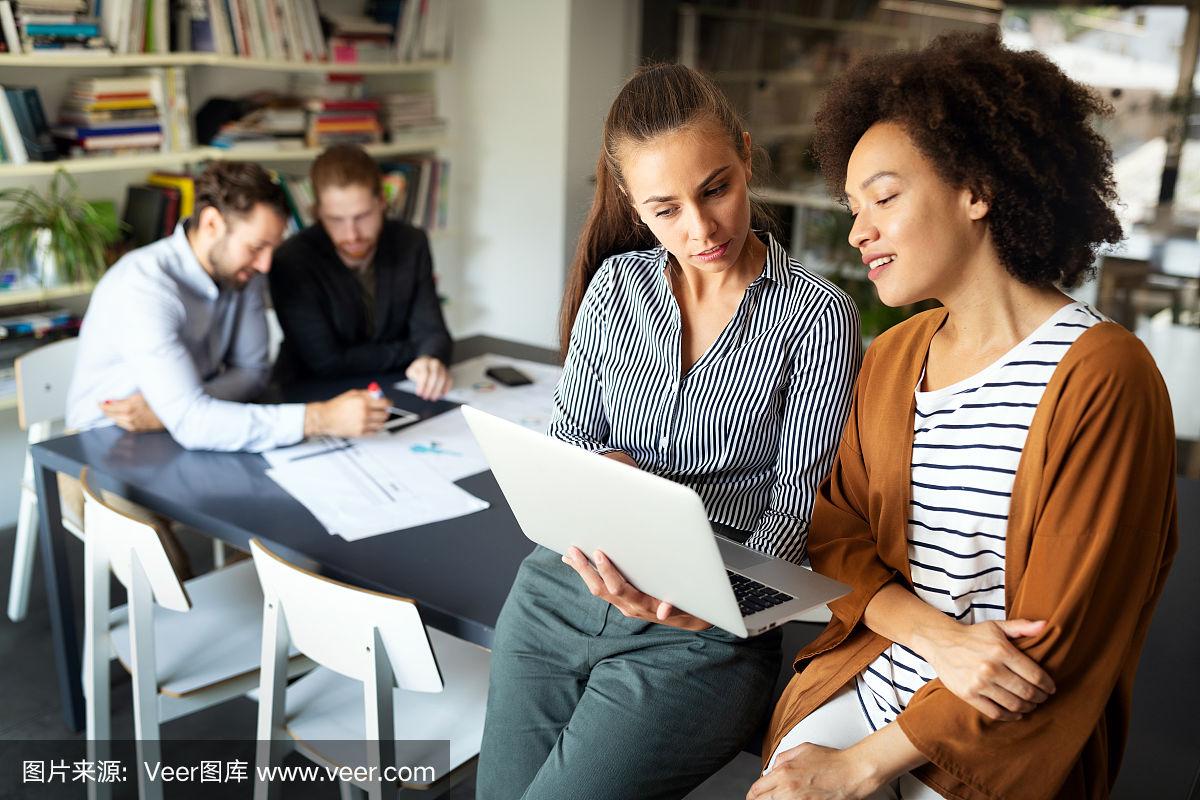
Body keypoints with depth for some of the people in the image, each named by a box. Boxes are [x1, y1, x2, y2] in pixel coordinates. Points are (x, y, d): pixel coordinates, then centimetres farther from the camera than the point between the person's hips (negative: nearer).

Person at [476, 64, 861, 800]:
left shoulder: (818, 316, -8)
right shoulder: (615, 284, 5)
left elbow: (797, 506, -9)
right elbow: (566, 438, 10)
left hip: (701, 627, -4)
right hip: (567, 582, 4)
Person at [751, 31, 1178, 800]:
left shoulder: (1100, 376, -14)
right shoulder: (892, 356, 6)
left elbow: (1058, 645, -14)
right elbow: (838, 533, 5)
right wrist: (935, 634, -15)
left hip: (1005, 737, -4)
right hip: (867, 677, 4)